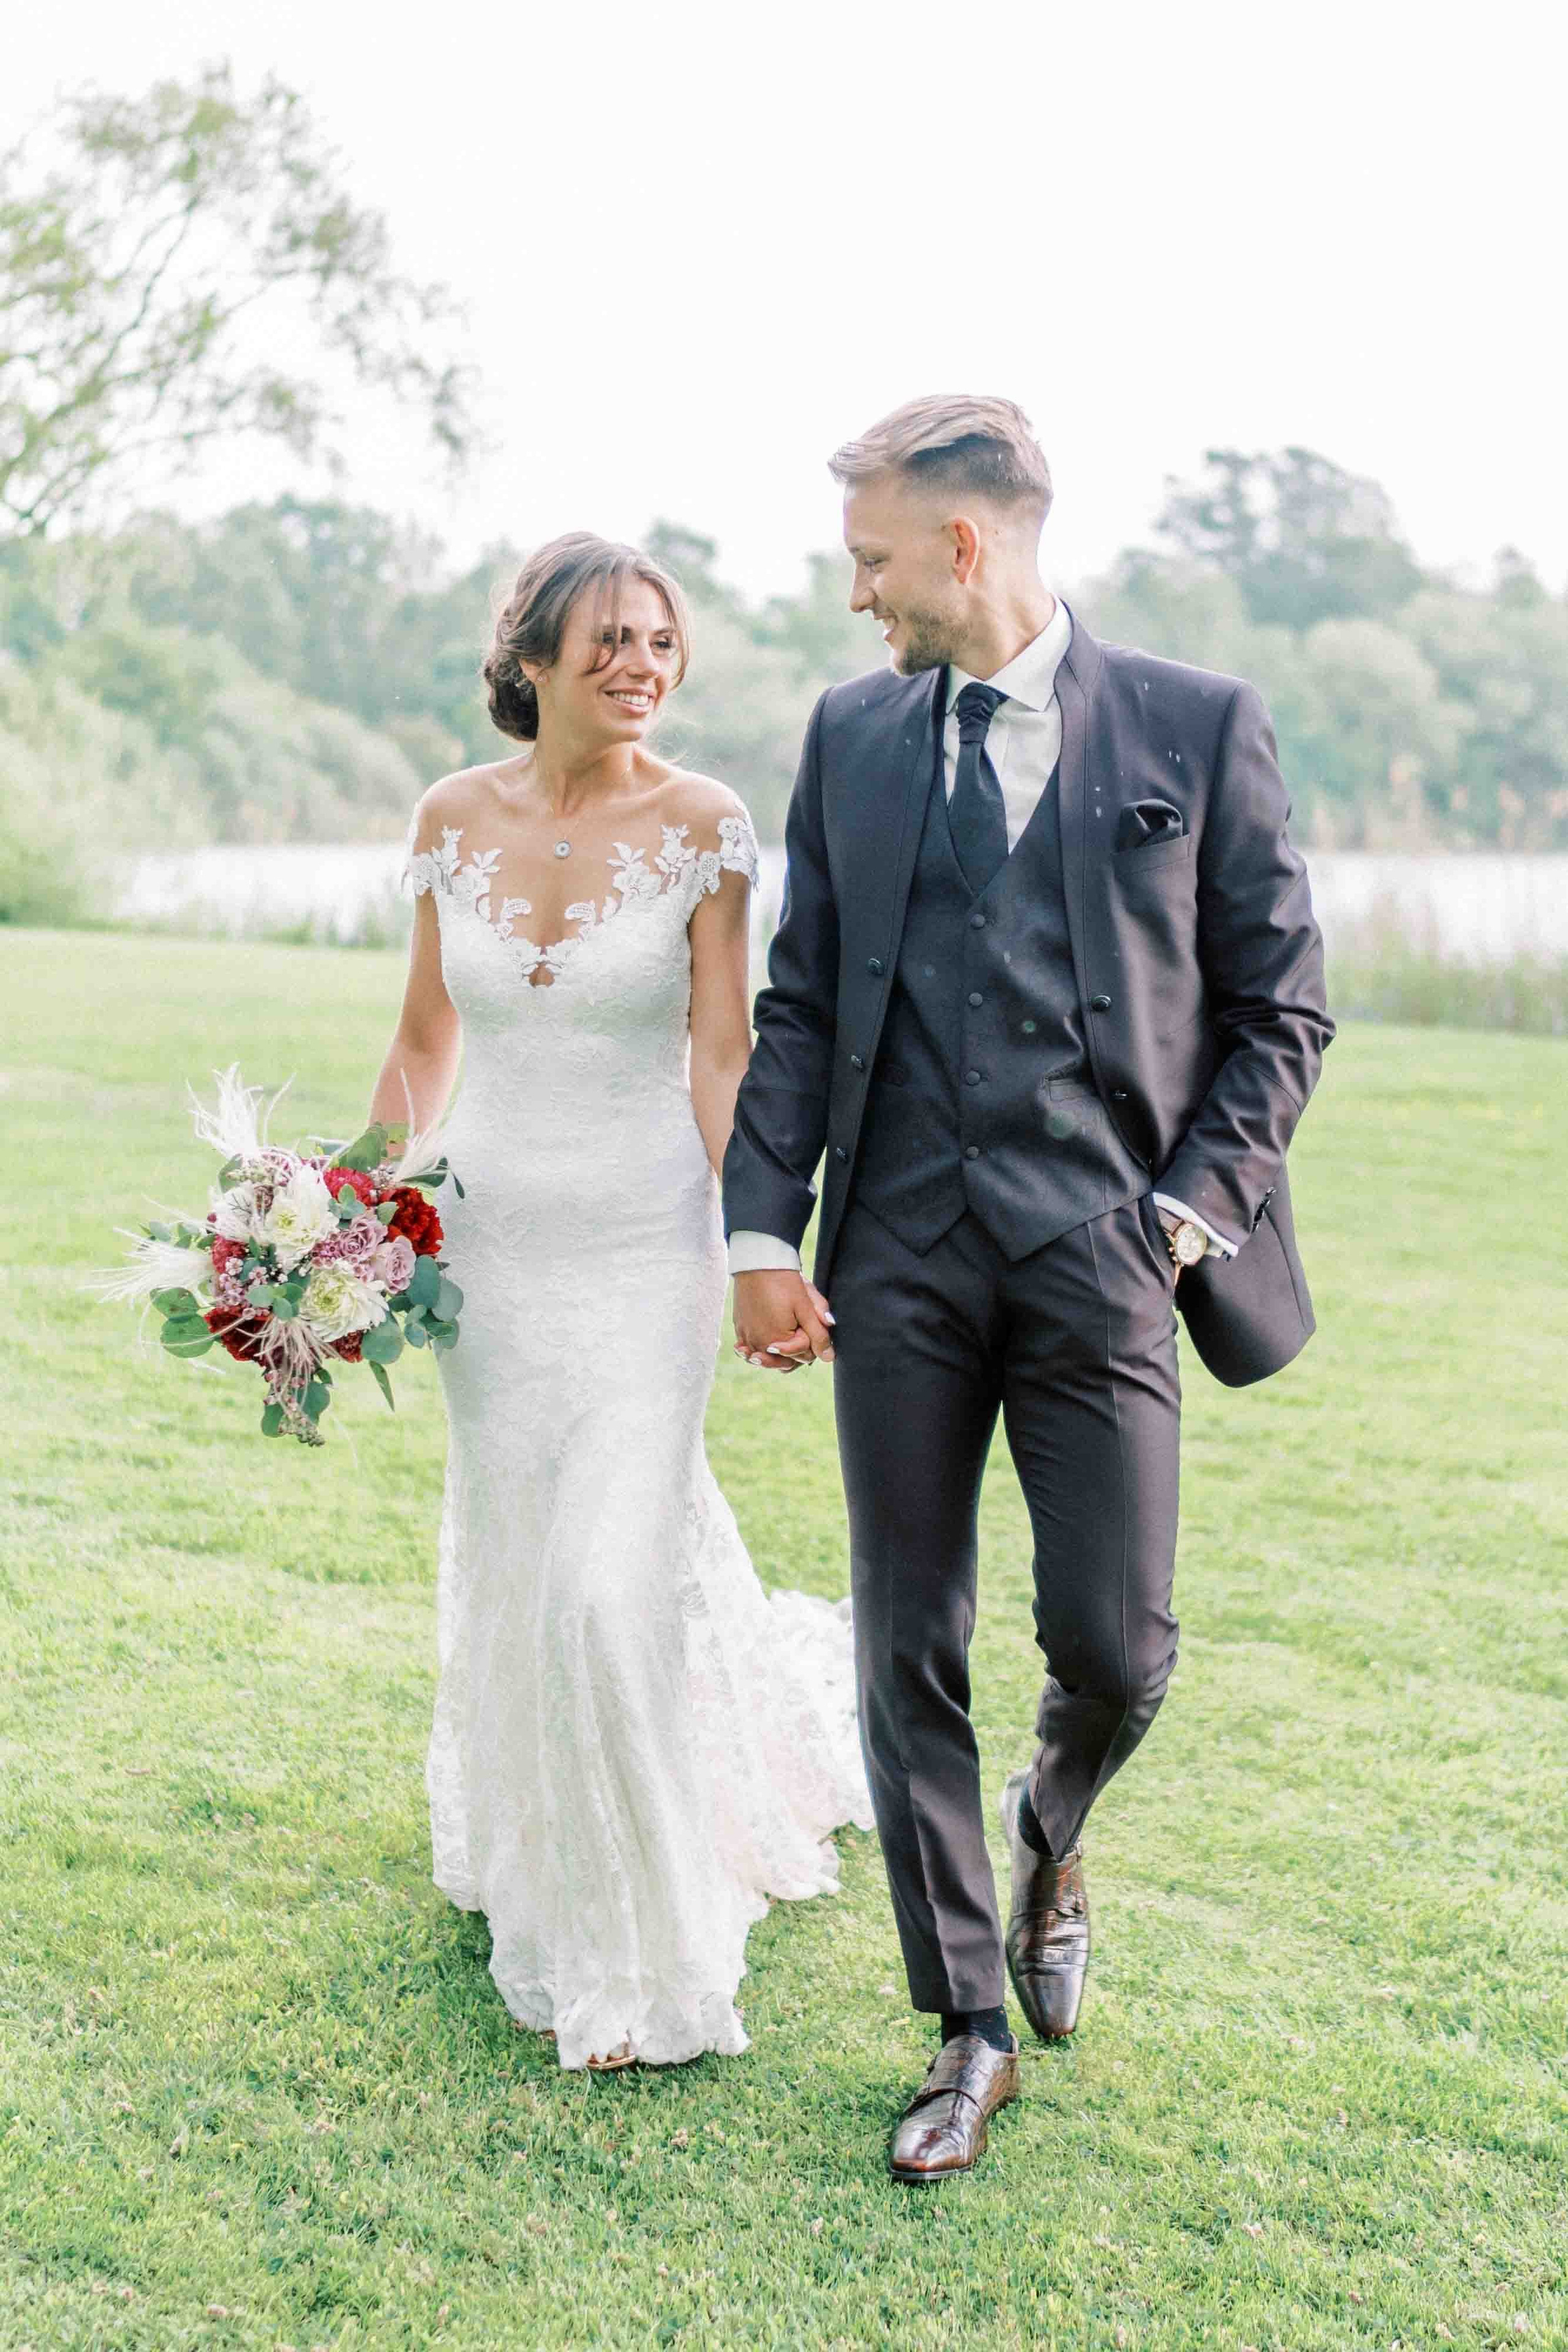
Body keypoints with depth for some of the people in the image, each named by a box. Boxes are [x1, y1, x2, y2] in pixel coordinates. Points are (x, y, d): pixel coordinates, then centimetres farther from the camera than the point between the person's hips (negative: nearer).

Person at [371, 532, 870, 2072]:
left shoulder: (700, 824, -8)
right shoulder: (455, 817, 2)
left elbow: (722, 1056, -8)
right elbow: (424, 1038, 10)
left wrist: (744, 1251, -15)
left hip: (642, 1242, -3)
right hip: (487, 1238, 4)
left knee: (610, 1582, -8)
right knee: (511, 1567, 15)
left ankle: (633, 1957, 10)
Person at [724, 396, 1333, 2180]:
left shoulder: (1199, 729, 2)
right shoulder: (850, 735, 10)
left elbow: (1280, 1004, 3)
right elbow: (799, 1005, 9)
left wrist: (1190, 1211, -7)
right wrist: (764, 1232, -1)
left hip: (1102, 1253, -2)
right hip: (900, 1261, 3)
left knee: (1114, 1647, -3)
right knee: (908, 1650, 5)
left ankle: (1051, 1834, 35)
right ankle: (971, 2030, 20)